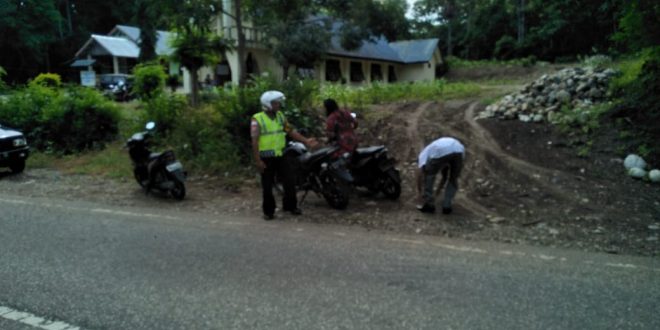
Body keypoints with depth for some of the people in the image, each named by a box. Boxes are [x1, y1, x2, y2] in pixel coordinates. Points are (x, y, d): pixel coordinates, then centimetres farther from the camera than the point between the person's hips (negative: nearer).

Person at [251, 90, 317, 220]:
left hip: (279, 156, 5)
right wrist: (258, 161, -18)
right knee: (267, 186, 4)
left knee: (289, 181, 6)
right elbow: (254, 141, -14)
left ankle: (290, 206, 24)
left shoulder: (280, 116, 7)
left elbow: (291, 131, 8)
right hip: (266, 158, -5)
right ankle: (268, 211, 17)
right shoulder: (257, 119, -11)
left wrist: (306, 141, -2)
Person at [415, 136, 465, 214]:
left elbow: (420, 171, 14)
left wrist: (419, 192, 17)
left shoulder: (424, 153, 32)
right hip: (458, 151, 4)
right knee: (453, 179, 28)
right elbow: (445, 175, 50)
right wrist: (440, 188, 63)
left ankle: (429, 205, 22)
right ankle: (446, 206, 24)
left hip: (440, 152, -4)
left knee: (429, 175, 22)